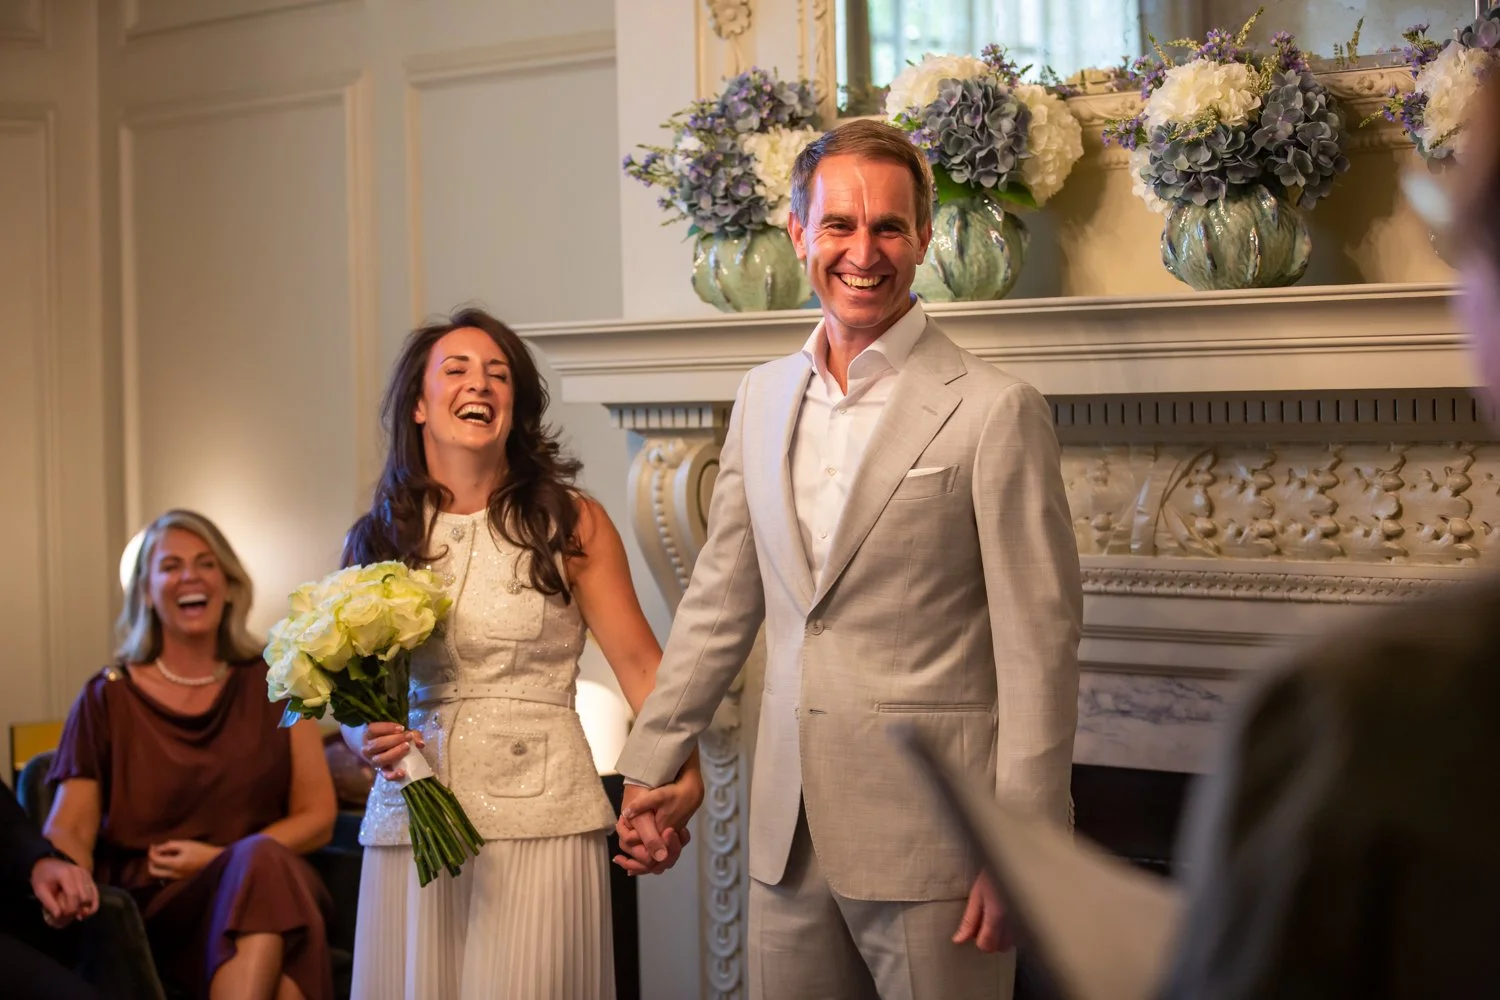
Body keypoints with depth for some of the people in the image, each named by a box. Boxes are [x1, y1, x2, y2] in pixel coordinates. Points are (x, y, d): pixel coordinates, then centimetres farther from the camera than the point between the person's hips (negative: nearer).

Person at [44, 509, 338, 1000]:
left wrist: (222, 858, -5)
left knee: (263, 863, -36)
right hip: (156, 911, -2)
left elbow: (317, 818, 11)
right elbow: (69, 829, 3)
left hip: (271, 889, 2)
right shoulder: (108, 699, 12)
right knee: (262, 861, -35)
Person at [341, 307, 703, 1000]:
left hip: (540, 817, -2)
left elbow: (640, 664, -3)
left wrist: (683, 778, -18)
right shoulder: (376, 540, 8)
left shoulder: (570, 524, 1)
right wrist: (368, 737, -5)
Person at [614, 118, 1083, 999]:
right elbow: (720, 601, 16)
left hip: (928, 838, -5)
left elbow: (1039, 647, -11)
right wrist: (649, 765, 15)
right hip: (789, 832, 6)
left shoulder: (996, 411, -10)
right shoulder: (763, 399, 9)